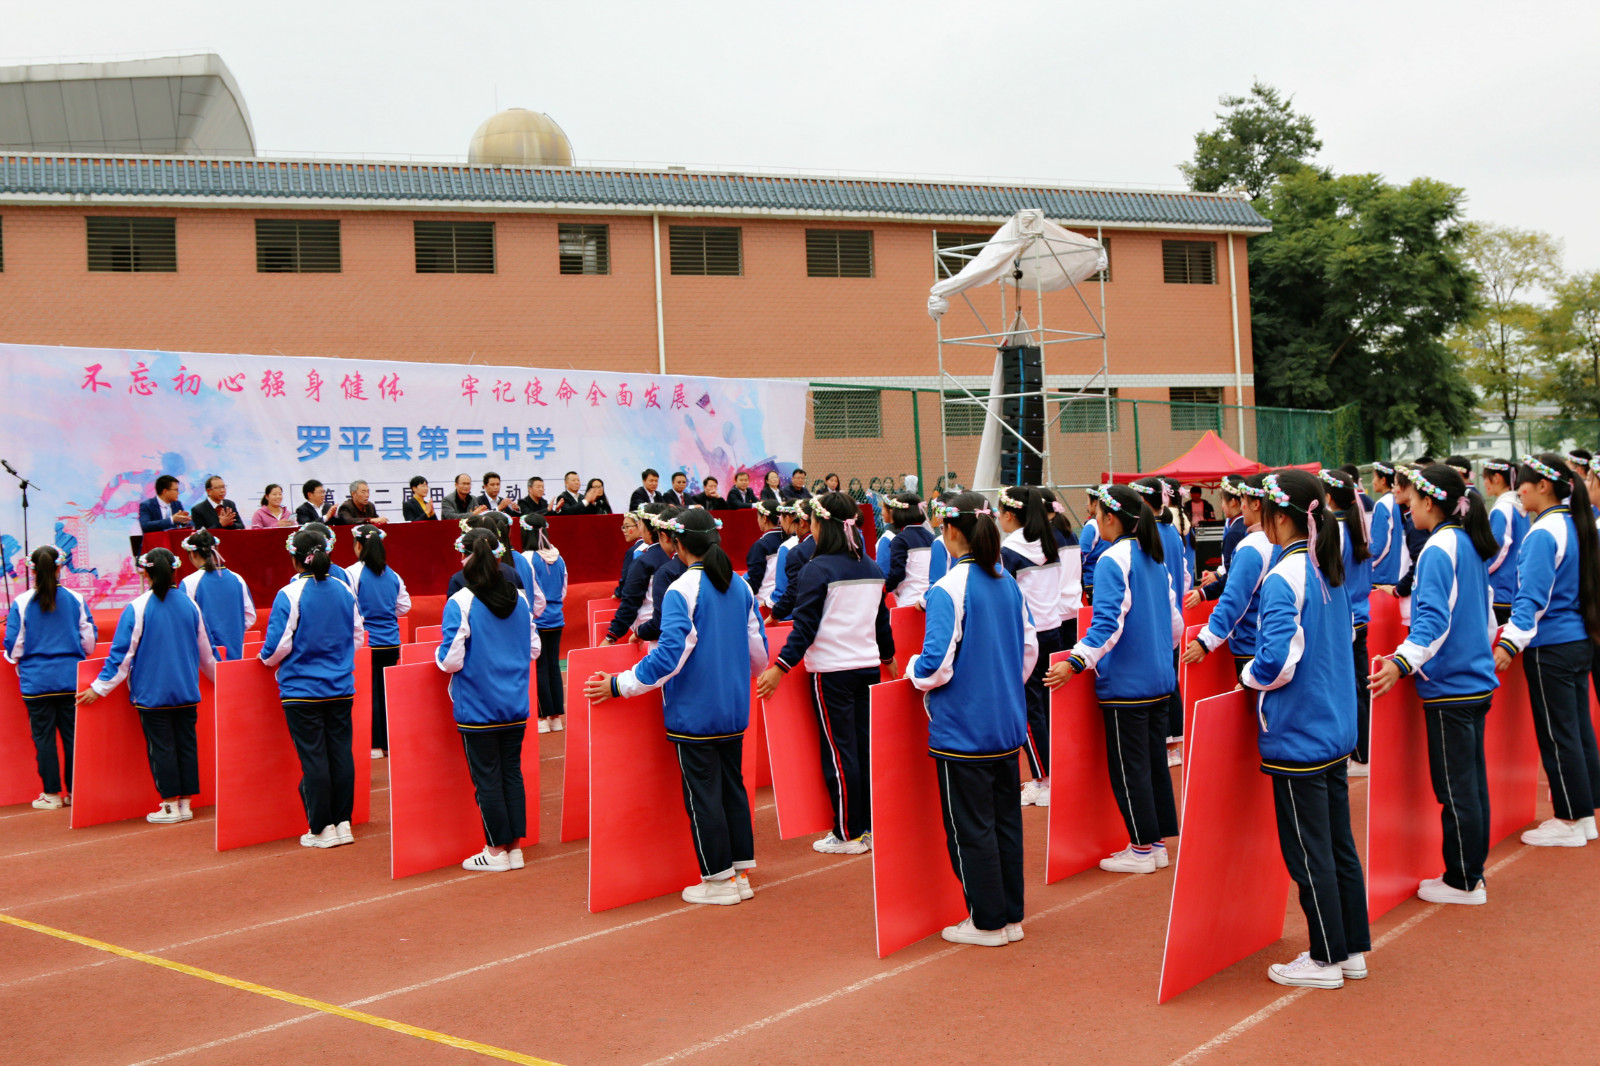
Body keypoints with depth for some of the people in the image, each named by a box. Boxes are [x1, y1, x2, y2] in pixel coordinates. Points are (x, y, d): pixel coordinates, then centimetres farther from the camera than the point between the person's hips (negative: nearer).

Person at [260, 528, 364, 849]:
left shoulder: (289, 595, -13)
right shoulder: (345, 591, 3)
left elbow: (278, 644, -12)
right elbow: (358, 635, 11)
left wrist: (267, 658, 10)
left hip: (301, 690, -4)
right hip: (341, 689, 4)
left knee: (313, 758, 1)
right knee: (341, 753, 9)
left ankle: (321, 828, 6)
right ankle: (343, 822, 14)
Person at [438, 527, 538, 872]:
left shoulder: (460, 603, -15)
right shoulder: (519, 600, 1)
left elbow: (450, 660, -15)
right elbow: (534, 648, 7)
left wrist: (439, 654, 6)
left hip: (477, 708, -5)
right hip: (515, 705, 5)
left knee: (486, 777, 5)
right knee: (512, 771, 12)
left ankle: (496, 850, 12)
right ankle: (515, 847, 18)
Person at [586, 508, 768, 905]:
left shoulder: (680, 592, -16)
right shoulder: (741, 587, 5)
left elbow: (669, 656, -22)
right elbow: (758, 652, 12)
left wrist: (619, 685, -13)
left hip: (695, 714, -7)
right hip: (734, 711, 7)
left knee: (702, 795, 3)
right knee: (733, 786, 16)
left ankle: (719, 879, 11)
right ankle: (741, 872, 22)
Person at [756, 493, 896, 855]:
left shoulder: (817, 570, -11)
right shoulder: (871, 568, 9)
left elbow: (806, 626, -15)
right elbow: (882, 619, 18)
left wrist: (780, 667, -13)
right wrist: (888, 658, 31)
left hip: (832, 670, -6)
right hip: (868, 666, 6)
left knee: (839, 751, 0)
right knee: (866, 747, 11)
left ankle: (849, 834, 6)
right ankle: (872, 826, 16)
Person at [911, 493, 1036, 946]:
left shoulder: (946, 590, -17)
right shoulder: (1009, 584, 5)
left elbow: (937, 666, -20)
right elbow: (1030, 647, 12)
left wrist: (914, 670, 1)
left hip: (962, 732, -7)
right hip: (1007, 725, 7)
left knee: (969, 829, 5)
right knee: (1006, 821, 15)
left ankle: (987, 922, 13)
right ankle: (1011, 916, 23)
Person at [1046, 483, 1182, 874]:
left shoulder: (1113, 560, -14)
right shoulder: (1155, 559, 11)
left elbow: (1107, 622, -24)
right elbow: (1175, 619, 17)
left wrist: (1077, 662, -27)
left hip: (1125, 684, -8)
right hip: (1160, 680, 8)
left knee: (1128, 768, 1)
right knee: (1155, 761, 14)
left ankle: (1142, 849, 7)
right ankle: (1159, 842, 20)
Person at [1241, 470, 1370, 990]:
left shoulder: (1283, 579, -19)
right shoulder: (1330, 572, 7)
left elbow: (1277, 662, -25)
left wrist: (1249, 674, -4)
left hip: (1297, 738, -9)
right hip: (1336, 729, 9)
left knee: (1308, 853, 3)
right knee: (1339, 844, 16)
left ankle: (1326, 959, 12)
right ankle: (1353, 948, 25)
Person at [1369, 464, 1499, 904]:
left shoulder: (1439, 549, -15)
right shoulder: (1470, 545, 12)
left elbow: (1433, 618, -26)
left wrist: (1403, 661, -36)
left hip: (1450, 686, -9)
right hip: (1477, 680, 9)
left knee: (1455, 787, -1)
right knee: (1472, 780, 15)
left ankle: (1462, 882, 7)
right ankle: (1472, 871, 23)